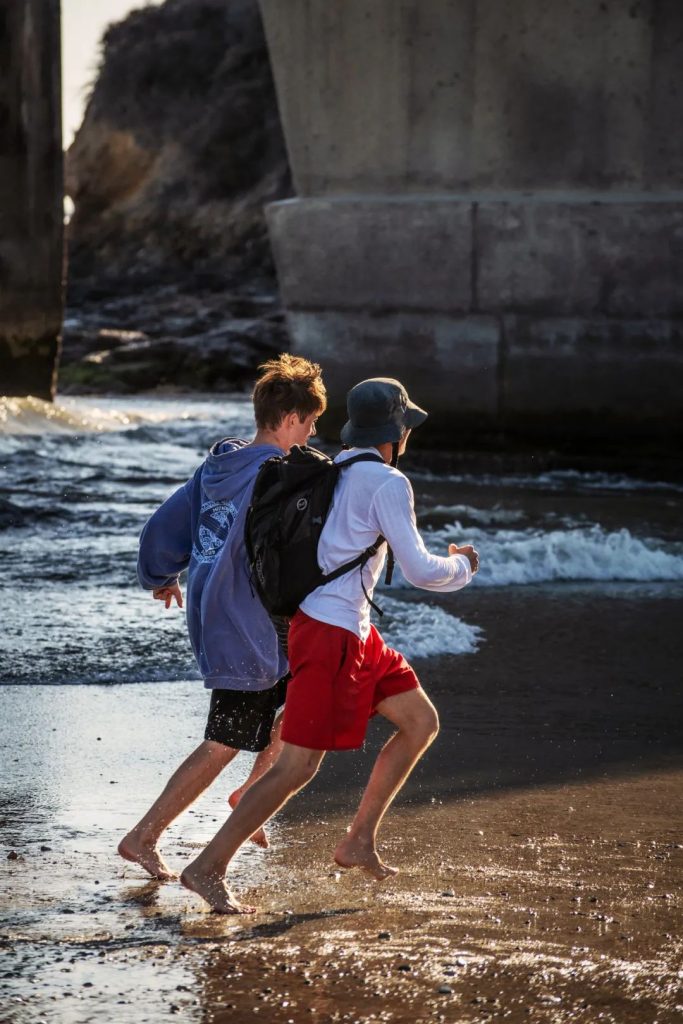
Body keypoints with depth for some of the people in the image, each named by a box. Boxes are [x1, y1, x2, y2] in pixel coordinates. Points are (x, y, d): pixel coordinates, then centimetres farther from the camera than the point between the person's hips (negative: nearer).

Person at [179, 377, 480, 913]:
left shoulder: (334, 470, 13)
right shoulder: (388, 482, -14)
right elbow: (419, 570, -15)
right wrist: (462, 566, 3)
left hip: (355, 632, 10)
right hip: (331, 633, -10)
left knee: (421, 721, 15)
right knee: (298, 766, -8)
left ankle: (360, 840, 17)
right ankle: (209, 867, -5)